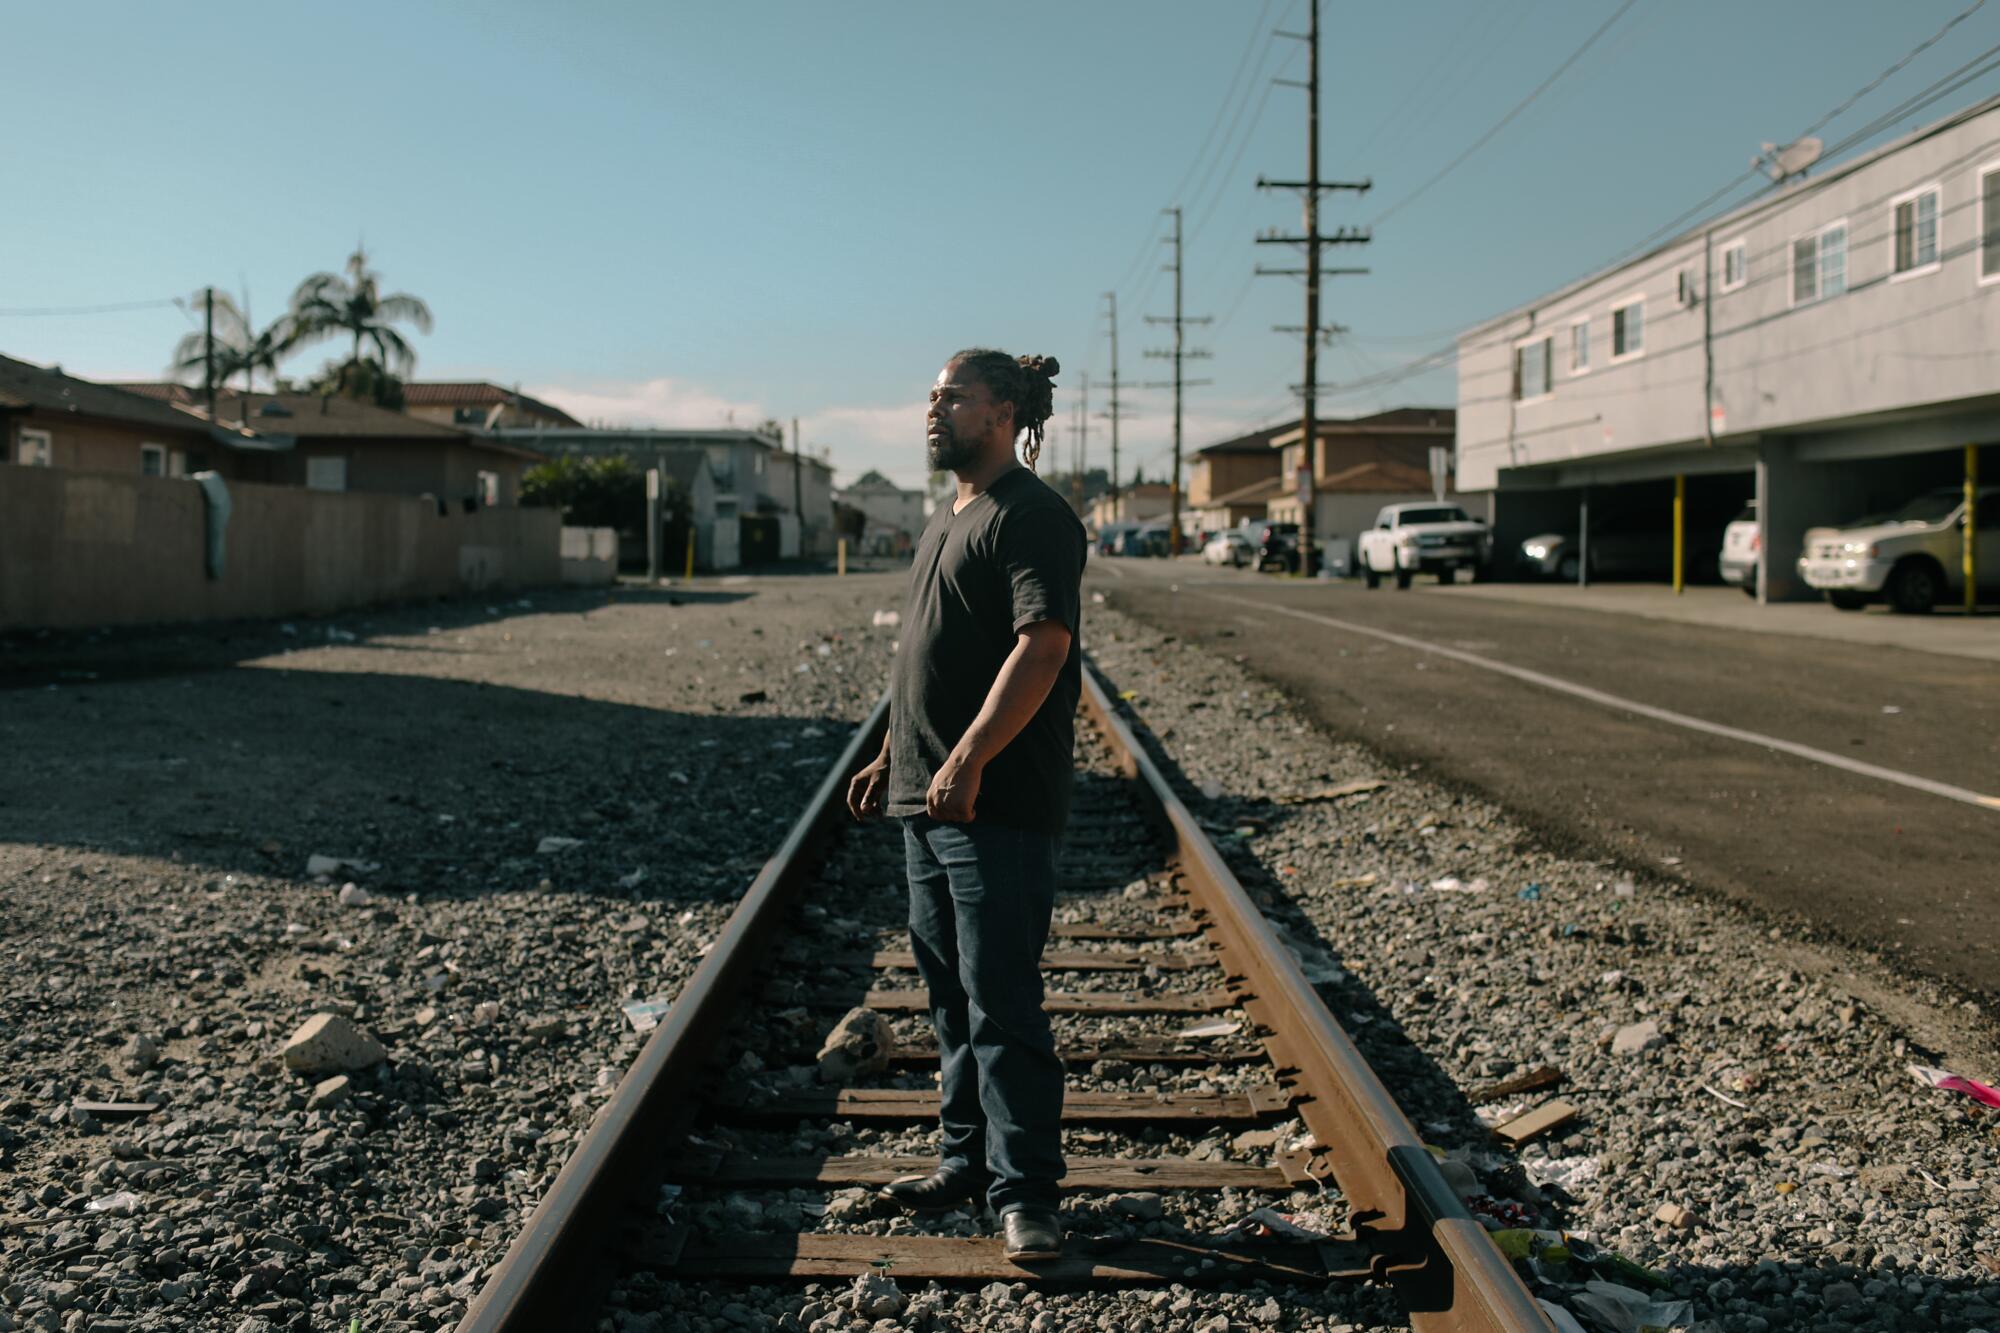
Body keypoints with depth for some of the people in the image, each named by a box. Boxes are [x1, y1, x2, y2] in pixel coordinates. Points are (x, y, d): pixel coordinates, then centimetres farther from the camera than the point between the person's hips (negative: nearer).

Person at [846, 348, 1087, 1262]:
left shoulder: (1031, 517, -11)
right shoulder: (945, 521, 20)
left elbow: (1042, 645, -23)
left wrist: (969, 758, -28)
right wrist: (891, 756, 23)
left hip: (998, 807, -10)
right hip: (929, 799, 10)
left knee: (1002, 1004, -5)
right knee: (951, 995, 16)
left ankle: (1024, 1192, 5)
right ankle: (967, 1159, 29)